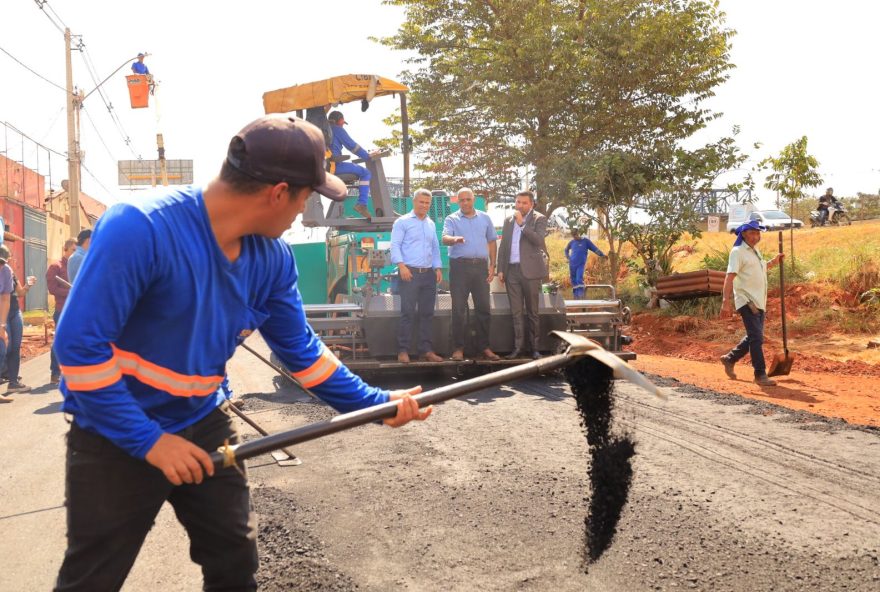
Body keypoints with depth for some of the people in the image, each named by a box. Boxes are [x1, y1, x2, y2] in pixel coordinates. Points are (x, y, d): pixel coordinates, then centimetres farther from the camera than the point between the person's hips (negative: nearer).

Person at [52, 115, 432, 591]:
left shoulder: (272, 258, -6)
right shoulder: (138, 228, -28)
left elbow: (301, 350, 4)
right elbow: (79, 344, -27)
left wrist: (374, 402, 2)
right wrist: (148, 440, -25)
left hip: (205, 425, 6)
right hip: (114, 435, -5)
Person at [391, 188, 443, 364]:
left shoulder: (431, 224, 19)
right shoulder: (402, 222, 1)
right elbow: (395, 246, -6)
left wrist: (438, 268, 9)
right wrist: (401, 265, -19)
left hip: (428, 274, 6)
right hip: (410, 272, -6)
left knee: (427, 313, 5)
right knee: (408, 312, -9)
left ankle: (426, 350, 10)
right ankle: (403, 351, -5)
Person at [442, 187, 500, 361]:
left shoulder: (485, 218, 14)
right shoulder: (451, 219, 4)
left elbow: (492, 242, 16)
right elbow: (445, 238, -12)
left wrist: (492, 265, 8)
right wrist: (454, 239, -36)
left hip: (480, 266, 3)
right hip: (460, 266, -3)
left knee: (483, 308, 4)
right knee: (458, 309, -3)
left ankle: (484, 347, 11)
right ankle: (458, 348, 2)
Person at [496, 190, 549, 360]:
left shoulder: (539, 219, 2)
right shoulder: (508, 221, 14)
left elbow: (538, 240, -15)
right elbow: (503, 246, 15)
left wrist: (521, 223, -14)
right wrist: (500, 270, 8)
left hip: (530, 270, -4)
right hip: (511, 270, 4)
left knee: (532, 312, 3)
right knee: (516, 312, 3)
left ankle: (533, 347, 8)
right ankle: (518, 347, 6)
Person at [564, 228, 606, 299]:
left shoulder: (585, 240, -2)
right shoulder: (572, 242, 7)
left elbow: (594, 248, -2)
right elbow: (566, 249, 27)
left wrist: (602, 255, -9)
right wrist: (567, 257, 12)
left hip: (581, 264, -4)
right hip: (572, 264, 4)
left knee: (579, 280, -19)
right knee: (574, 281, 7)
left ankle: (581, 296, -16)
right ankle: (576, 296, 17)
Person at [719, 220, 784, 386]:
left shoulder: (755, 251, 16)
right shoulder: (738, 251, -11)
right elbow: (730, 277, -21)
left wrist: (774, 262, 24)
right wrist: (726, 302, -29)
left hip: (759, 301, 9)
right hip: (746, 300, -9)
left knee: (754, 337, 14)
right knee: (756, 337, -11)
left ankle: (729, 358, 29)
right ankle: (760, 375, -6)